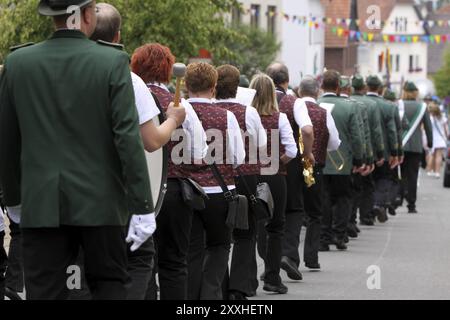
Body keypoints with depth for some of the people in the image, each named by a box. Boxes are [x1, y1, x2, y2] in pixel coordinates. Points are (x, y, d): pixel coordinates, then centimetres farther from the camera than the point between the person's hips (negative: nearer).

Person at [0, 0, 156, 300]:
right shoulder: (113, 62, -8)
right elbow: (128, 138, -13)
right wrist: (142, 206, -11)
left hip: (41, 204, 2)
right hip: (100, 203, -1)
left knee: (45, 291, 3)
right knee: (110, 285, 11)